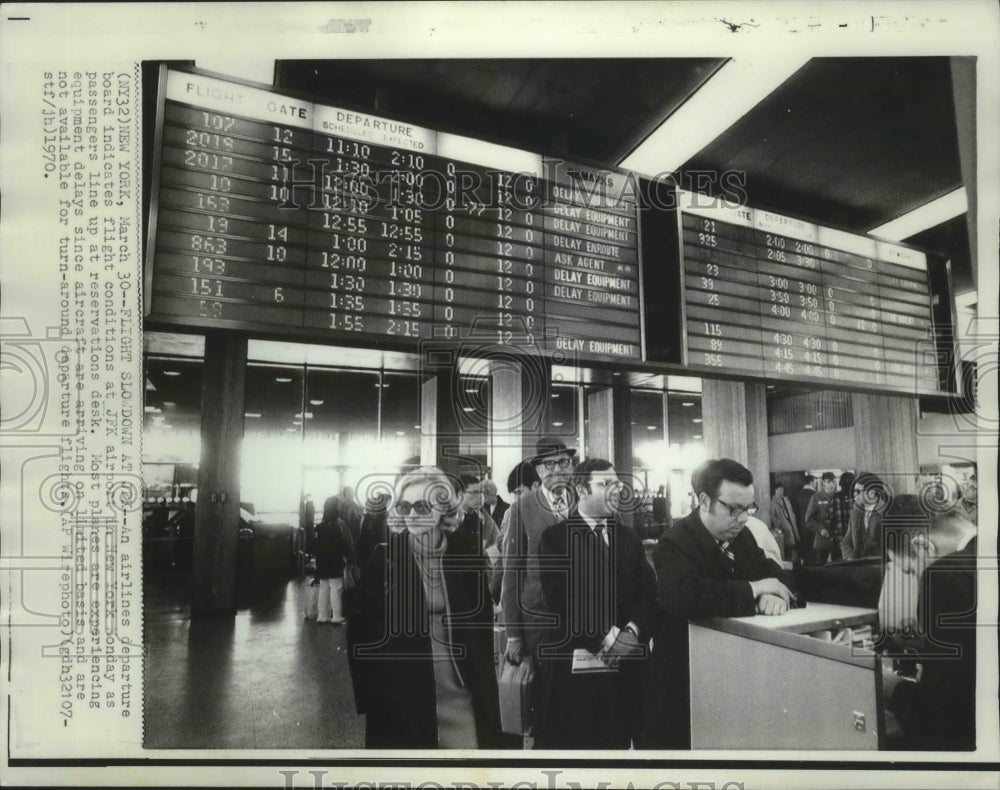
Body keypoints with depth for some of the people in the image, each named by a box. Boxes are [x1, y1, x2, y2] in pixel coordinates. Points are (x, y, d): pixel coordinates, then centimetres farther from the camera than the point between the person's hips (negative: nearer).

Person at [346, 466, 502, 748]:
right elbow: (362, 630, -3)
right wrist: (369, 694, -5)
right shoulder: (384, 558, -8)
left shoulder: (466, 551, -2)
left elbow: (482, 619, 4)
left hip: (463, 691, 2)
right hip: (402, 694, -1)